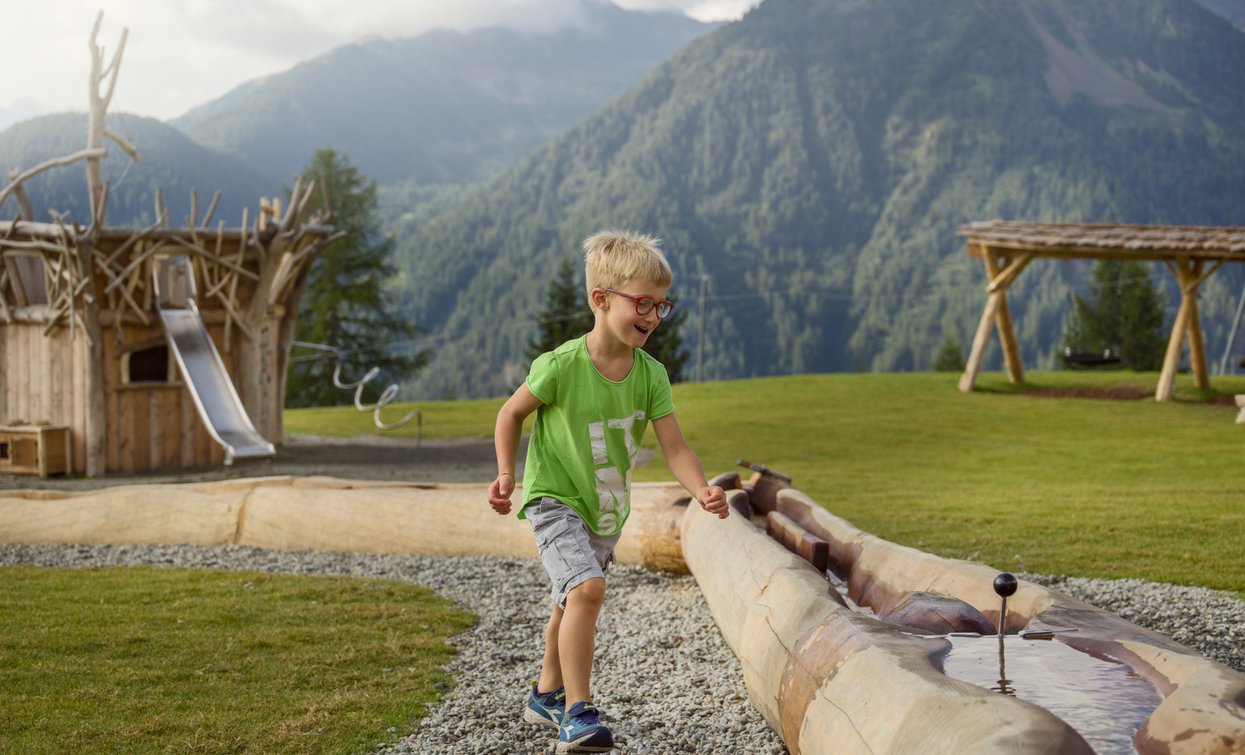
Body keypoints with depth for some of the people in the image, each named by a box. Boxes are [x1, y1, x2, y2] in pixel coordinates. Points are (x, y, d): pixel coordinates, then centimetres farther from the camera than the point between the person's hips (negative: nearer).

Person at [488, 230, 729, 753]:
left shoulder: (651, 375, -9)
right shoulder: (561, 366, -22)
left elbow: (674, 446, -13)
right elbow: (512, 413, -5)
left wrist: (703, 491, -29)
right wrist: (506, 474, -13)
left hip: (607, 509, 6)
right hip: (554, 499, -6)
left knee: (572, 604, 22)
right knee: (587, 588, -28)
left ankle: (547, 695, 45)